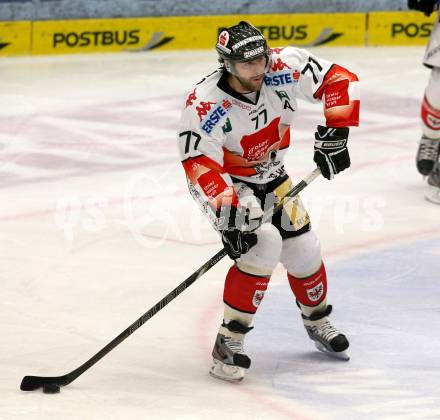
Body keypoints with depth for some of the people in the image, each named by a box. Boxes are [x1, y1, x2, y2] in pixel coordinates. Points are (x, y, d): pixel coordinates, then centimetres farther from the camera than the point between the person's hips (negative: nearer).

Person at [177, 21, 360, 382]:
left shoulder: (283, 69, -23)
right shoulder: (205, 105, -33)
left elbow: (339, 80, -14)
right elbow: (199, 166, -33)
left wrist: (334, 132, -23)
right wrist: (227, 211, -43)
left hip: (271, 177, 5)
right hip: (228, 184, -5)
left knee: (303, 250, 7)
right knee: (263, 245, -25)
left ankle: (317, 320, 38)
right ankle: (229, 342, -16)